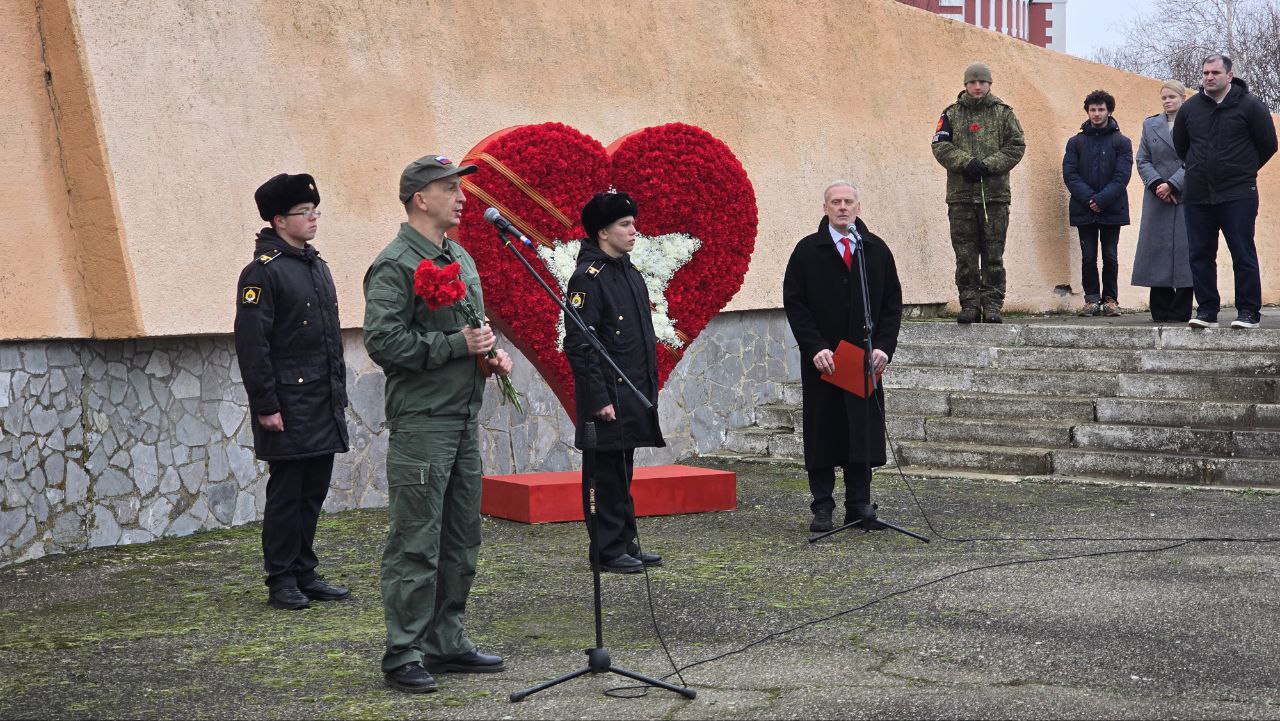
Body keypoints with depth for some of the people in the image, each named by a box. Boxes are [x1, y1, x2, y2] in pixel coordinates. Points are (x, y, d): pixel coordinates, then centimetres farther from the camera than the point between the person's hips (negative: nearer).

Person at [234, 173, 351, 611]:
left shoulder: (318, 267, 15)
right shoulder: (262, 271, -11)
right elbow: (251, 344, -15)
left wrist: (339, 394, 17)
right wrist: (265, 406, -17)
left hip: (324, 405, 8)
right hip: (289, 405, -8)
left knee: (314, 492, 12)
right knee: (286, 493, -2)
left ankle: (305, 574, 20)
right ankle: (282, 581, 7)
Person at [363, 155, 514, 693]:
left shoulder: (460, 259, 17)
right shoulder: (395, 266, -12)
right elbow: (383, 341, -21)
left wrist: (492, 351, 8)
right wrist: (457, 346, -18)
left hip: (465, 418, 9)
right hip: (421, 422, -9)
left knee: (460, 541, 13)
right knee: (416, 543, -5)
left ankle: (447, 643, 23)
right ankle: (404, 655, 2)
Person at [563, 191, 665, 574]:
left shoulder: (630, 273, 15)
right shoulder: (588, 276, -13)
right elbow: (578, 344, -18)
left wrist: (649, 389, 18)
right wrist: (598, 399, -21)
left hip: (634, 395, 9)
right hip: (608, 397, -9)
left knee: (622, 471, 15)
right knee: (605, 474, -1)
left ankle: (626, 543, 23)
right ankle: (608, 552, 5)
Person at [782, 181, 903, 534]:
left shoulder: (877, 250, 8)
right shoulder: (808, 251, 1)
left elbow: (892, 303, 9)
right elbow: (794, 303, -3)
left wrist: (883, 346, -4)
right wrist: (815, 348, -13)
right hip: (822, 359, -2)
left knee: (864, 432, 3)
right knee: (822, 434, 2)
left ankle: (859, 504, 11)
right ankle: (822, 507, 8)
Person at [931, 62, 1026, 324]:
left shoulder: (1004, 113, 8)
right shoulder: (951, 114, 9)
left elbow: (1016, 146, 1)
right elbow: (940, 145, -1)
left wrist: (988, 165, -12)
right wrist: (967, 162, -16)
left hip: (995, 195, -1)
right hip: (961, 195, 1)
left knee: (993, 254, 0)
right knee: (965, 254, 1)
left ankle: (992, 304, 5)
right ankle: (969, 303, 7)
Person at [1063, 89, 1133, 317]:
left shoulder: (1121, 142, 4)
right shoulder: (1076, 142, 8)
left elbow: (1122, 176, -5)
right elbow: (1069, 174, -1)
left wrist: (1102, 200, -16)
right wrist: (1088, 199, -14)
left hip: (1112, 210, -1)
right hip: (1084, 210, 1)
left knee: (1110, 256, 2)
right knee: (1088, 257, 2)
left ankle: (1110, 299, 11)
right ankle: (1092, 300, 9)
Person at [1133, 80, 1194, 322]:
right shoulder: (1150, 125, 13)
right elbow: (1142, 160, 8)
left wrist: (1172, 185, -13)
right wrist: (1157, 184, -7)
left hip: (1185, 196, -3)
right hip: (1157, 201, 3)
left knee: (1184, 249, -5)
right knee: (1157, 248, 1)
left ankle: (1181, 311, -1)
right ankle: (1160, 310, 5)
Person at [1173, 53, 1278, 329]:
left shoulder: (1249, 105, -3)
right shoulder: (1189, 108, 8)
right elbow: (1180, 146, 22)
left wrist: (1244, 170, 9)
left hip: (1238, 195, -4)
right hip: (1197, 195, 4)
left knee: (1243, 254, -3)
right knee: (1200, 255, 5)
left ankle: (1248, 311, 2)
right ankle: (1206, 311, 12)